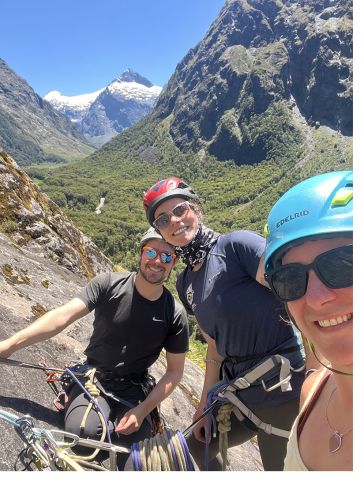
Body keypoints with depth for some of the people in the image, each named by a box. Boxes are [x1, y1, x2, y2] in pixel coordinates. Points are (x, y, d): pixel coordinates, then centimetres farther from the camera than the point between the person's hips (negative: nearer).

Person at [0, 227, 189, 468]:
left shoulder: (176, 314, -10)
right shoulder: (109, 284, -13)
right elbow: (64, 315, -23)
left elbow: (175, 371, -3)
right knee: (83, 430, -30)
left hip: (132, 390, 1)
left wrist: (142, 411, -13)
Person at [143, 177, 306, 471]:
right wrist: (206, 403, 13)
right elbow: (216, 345, 10)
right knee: (198, 448, 23)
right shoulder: (186, 284, 6)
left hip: (285, 385, -7)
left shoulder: (237, 244, -17)